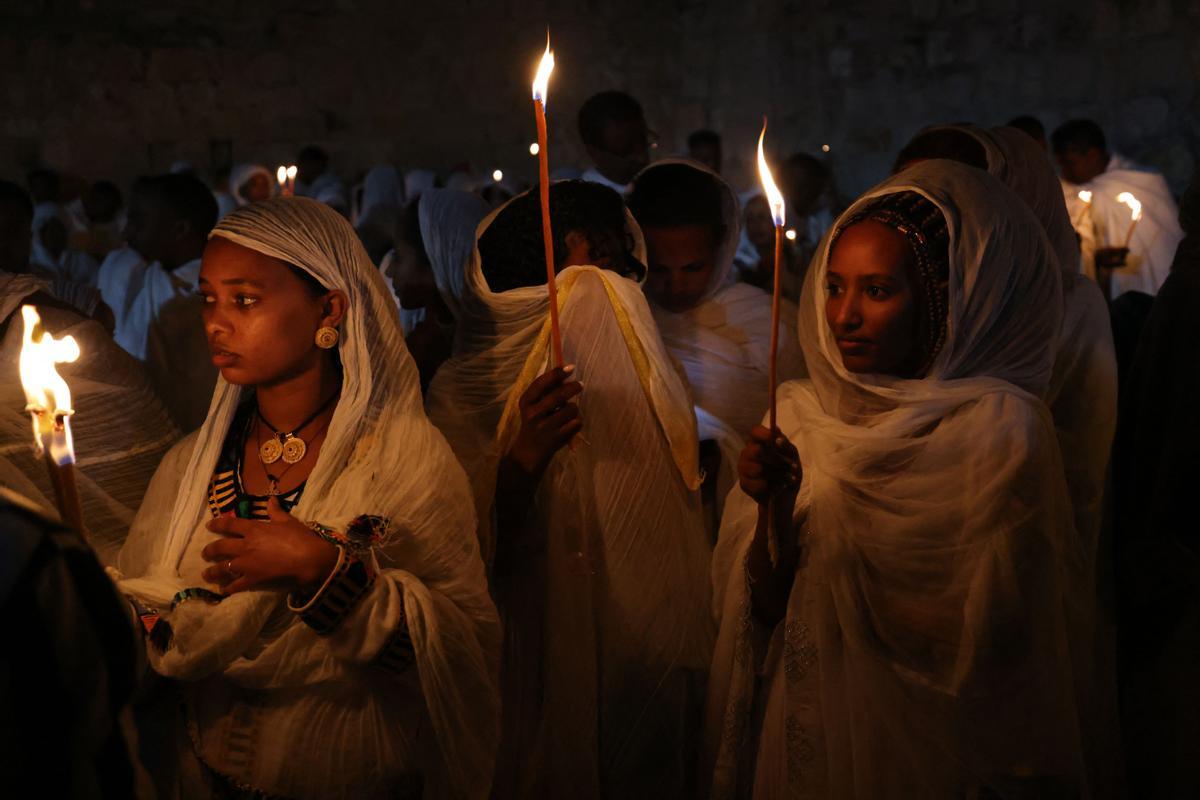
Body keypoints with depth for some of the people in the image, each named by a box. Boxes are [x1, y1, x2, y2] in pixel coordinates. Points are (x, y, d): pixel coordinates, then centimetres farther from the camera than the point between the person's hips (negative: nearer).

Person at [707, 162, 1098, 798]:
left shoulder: (1000, 431, -16)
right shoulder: (796, 414, -3)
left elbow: (989, 640, -18)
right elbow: (763, 608, -3)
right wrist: (776, 509, -20)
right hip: (798, 735, 4)